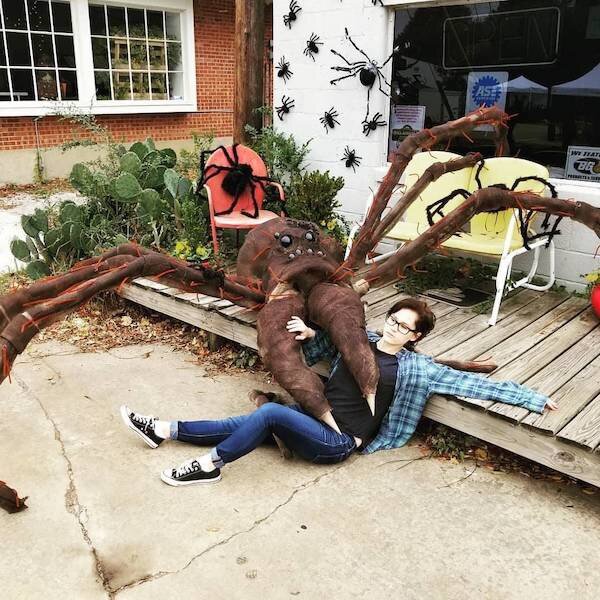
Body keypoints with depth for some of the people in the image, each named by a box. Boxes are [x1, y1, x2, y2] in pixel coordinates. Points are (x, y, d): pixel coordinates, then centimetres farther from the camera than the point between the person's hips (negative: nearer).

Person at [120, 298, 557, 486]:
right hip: (314, 419, 6)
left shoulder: (416, 368, -4)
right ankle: (165, 431, 8)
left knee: (269, 413, -27)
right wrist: (310, 334, -1)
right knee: (247, 426, 0)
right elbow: (318, 353, 22)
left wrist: (534, 399, -6)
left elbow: (471, 382, -5)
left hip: (338, 442, -6)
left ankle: (209, 465, -12)